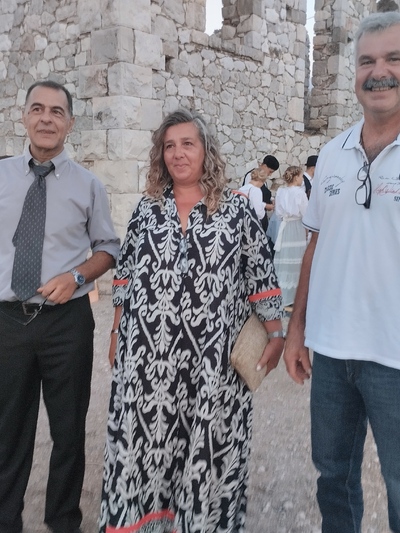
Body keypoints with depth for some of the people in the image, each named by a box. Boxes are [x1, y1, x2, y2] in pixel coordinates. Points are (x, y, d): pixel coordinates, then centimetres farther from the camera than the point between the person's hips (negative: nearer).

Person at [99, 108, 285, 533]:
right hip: (147, 354, 3)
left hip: (211, 356, -2)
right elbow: (125, 275, 11)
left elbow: (260, 275, 1)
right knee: (146, 438, 10)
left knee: (206, 442, 7)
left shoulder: (235, 208, 0)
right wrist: (116, 333, 10)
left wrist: (276, 333, -2)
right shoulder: (147, 207, 8)